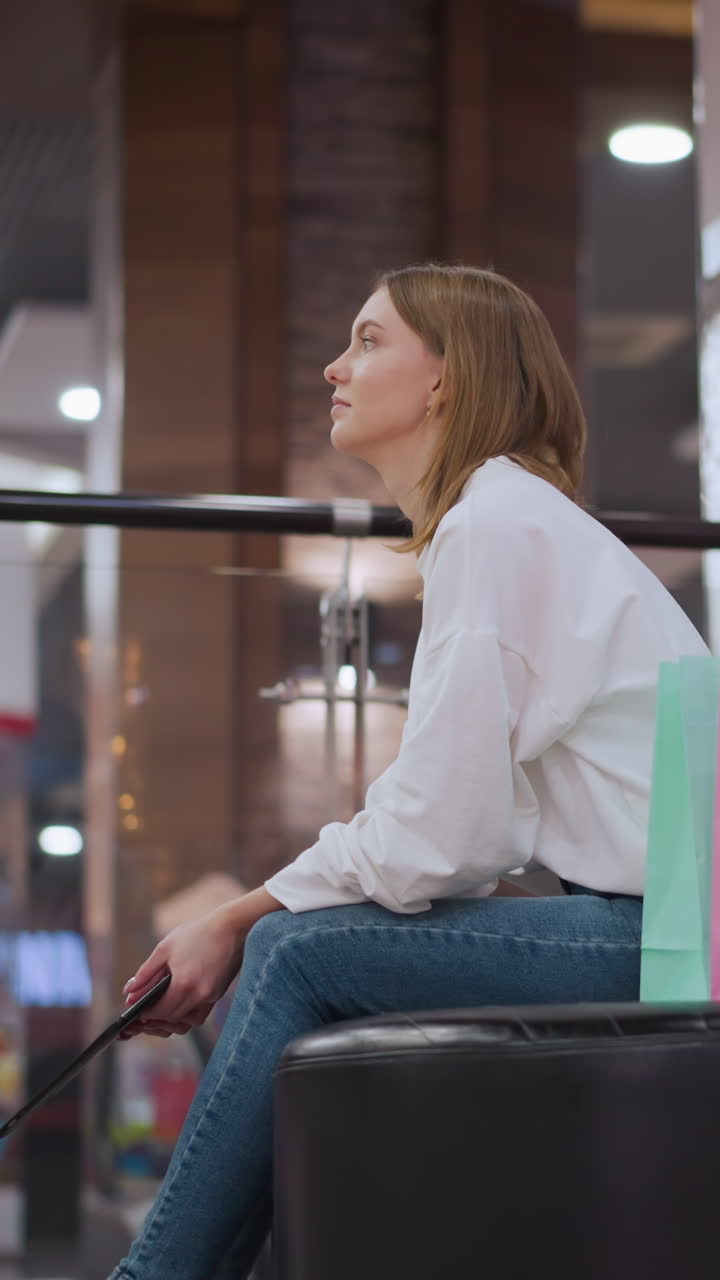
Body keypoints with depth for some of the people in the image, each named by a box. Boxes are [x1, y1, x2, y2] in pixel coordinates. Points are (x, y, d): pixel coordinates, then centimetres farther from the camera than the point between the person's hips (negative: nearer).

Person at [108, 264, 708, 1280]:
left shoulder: (494, 524, -12)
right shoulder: (495, 513, 19)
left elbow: (434, 837, -17)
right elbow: (453, 822, 15)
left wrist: (240, 921, -4)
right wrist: (238, 920, 6)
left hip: (662, 931, -9)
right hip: (644, 922, 9)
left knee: (299, 952, -10)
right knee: (291, 942, 5)